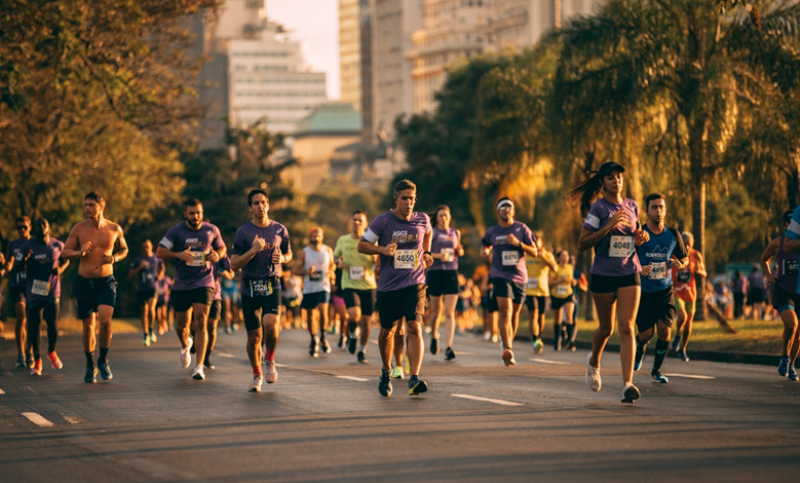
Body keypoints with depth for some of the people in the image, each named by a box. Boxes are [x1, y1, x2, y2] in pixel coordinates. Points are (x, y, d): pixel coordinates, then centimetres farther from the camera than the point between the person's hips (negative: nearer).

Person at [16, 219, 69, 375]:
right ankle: (37, 361, 11)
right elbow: (16, 266, 0)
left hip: (52, 291, 1)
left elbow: (66, 260, 17)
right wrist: (24, 259, -23)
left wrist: (61, 269, -5)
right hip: (33, 292, -1)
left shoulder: (58, 245, 2)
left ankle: (51, 352, 29)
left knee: (53, 324, 0)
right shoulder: (27, 246, -2)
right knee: (34, 325, 0)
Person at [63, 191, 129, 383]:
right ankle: (90, 366, 22)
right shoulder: (79, 229, -3)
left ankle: (103, 360, 4)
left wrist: (114, 258, -6)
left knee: (105, 321, -19)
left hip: (106, 282, -1)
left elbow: (124, 249, 15)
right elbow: (65, 252, 4)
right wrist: (79, 252, -17)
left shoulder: (114, 229, -1)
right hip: (84, 282, 1)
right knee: (88, 326, 5)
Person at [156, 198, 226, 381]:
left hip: (204, 283, -1)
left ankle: (199, 366, -15)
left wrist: (217, 255, -6)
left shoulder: (212, 230, 2)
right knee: (182, 325, 9)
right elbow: (160, 251, -2)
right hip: (181, 285, 1)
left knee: (201, 323, -15)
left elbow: (222, 247, 18)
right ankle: (185, 345, 46)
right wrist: (178, 254, -20)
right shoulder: (176, 231, -2)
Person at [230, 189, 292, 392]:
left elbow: (289, 254, 20)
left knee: (271, 324, -24)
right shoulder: (243, 232, -1)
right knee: (254, 335, 2)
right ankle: (257, 375, 23)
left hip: (272, 286, 0)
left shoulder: (279, 230, 5)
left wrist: (282, 258, -3)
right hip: (250, 288, 0)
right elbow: (234, 264, -5)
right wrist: (253, 250, -17)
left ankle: (270, 361, 3)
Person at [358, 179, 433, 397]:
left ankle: (414, 379, -22)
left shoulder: (422, 220, 2)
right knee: (387, 331, 12)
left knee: (414, 328, -16)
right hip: (388, 286, 0)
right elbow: (362, 245, -1)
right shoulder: (382, 221, -7)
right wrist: (382, 250, -17)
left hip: (414, 285, 0)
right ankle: (386, 372, 37)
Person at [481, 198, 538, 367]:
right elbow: (487, 248, 25)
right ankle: (508, 349, -27)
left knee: (514, 313, 12)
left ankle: (508, 343, 33)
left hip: (519, 276, 2)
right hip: (500, 275, -2)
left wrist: (518, 243, -15)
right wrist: (485, 253, 0)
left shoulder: (522, 229, 2)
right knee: (505, 311, -18)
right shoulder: (492, 232, 5)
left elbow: (534, 252, 0)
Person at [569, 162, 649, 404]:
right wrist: (609, 227, -21)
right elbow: (582, 244, -11)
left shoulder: (632, 206, 9)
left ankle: (627, 384, -17)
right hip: (603, 275, -3)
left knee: (626, 327, -10)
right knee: (606, 328, 10)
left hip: (629, 274, 3)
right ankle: (593, 362, 42)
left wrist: (640, 238, 2)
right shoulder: (598, 207, -6)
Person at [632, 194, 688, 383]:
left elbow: (685, 257, 14)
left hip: (664, 290, 2)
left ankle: (656, 370, 6)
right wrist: (638, 269, -22)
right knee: (646, 334, -2)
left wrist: (680, 263, -9)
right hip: (643, 290, -2)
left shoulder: (673, 235, 2)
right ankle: (639, 351, 35)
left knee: (664, 329, -11)